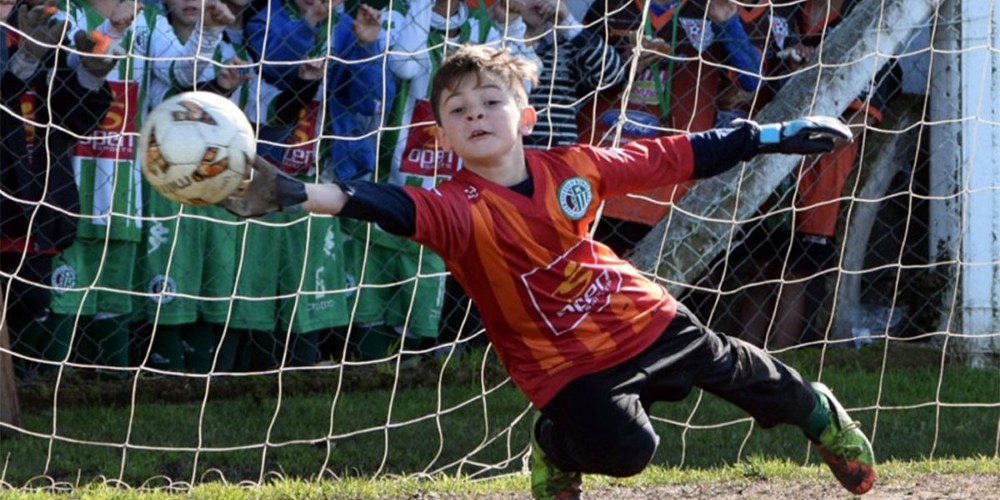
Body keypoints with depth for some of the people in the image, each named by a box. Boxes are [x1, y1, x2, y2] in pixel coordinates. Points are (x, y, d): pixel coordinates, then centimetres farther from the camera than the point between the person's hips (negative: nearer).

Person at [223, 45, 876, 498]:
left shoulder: (571, 170, -14)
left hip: (647, 317, 5)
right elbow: (394, 208, -46)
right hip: (569, 365, -4)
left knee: (740, 370, 22)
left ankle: (822, 415, 57)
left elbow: (674, 158, 0)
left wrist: (771, 138, 7)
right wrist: (297, 195, -65)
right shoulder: (461, 209, -27)